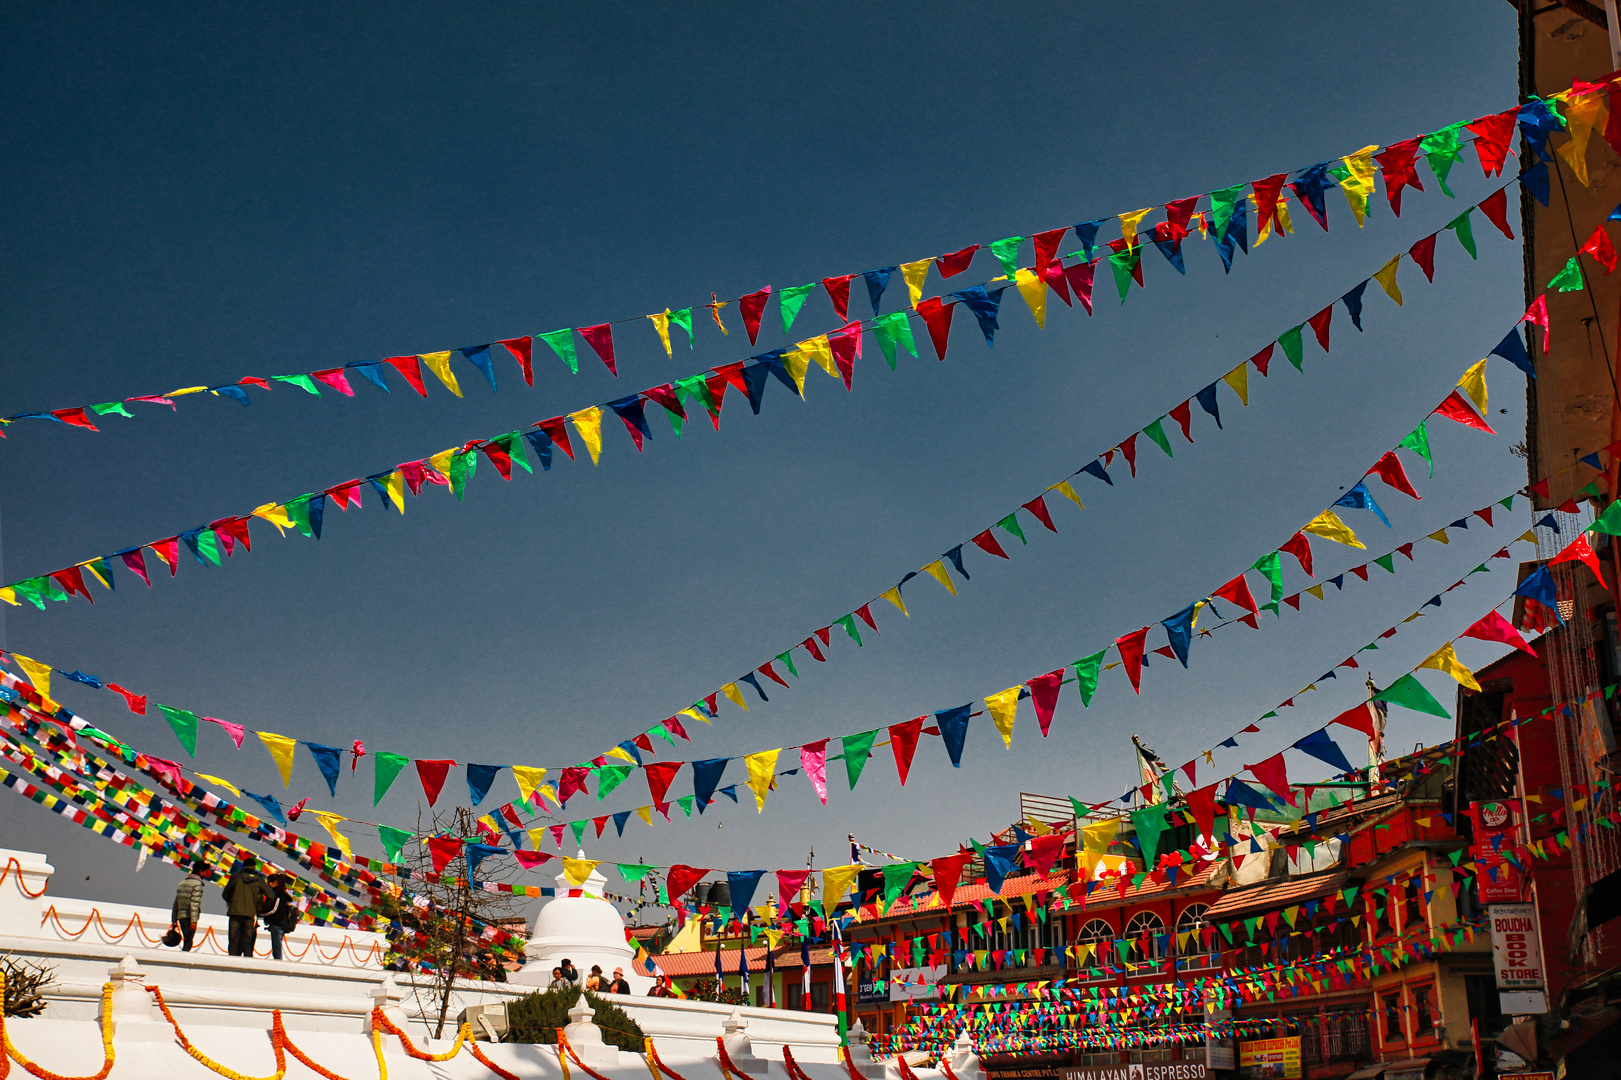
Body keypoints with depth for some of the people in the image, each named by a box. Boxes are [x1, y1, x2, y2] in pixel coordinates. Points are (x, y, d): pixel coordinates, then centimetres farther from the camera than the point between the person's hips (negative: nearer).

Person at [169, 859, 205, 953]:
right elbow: (194, 903, -15)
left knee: (186, 941, 13)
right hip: (189, 917, -7)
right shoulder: (197, 883, -6)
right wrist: (194, 921, -19)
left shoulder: (182, 883, 18)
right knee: (188, 943, -9)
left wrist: (174, 920, 22)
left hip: (180, 916, 7)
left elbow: (176, 903, 19)